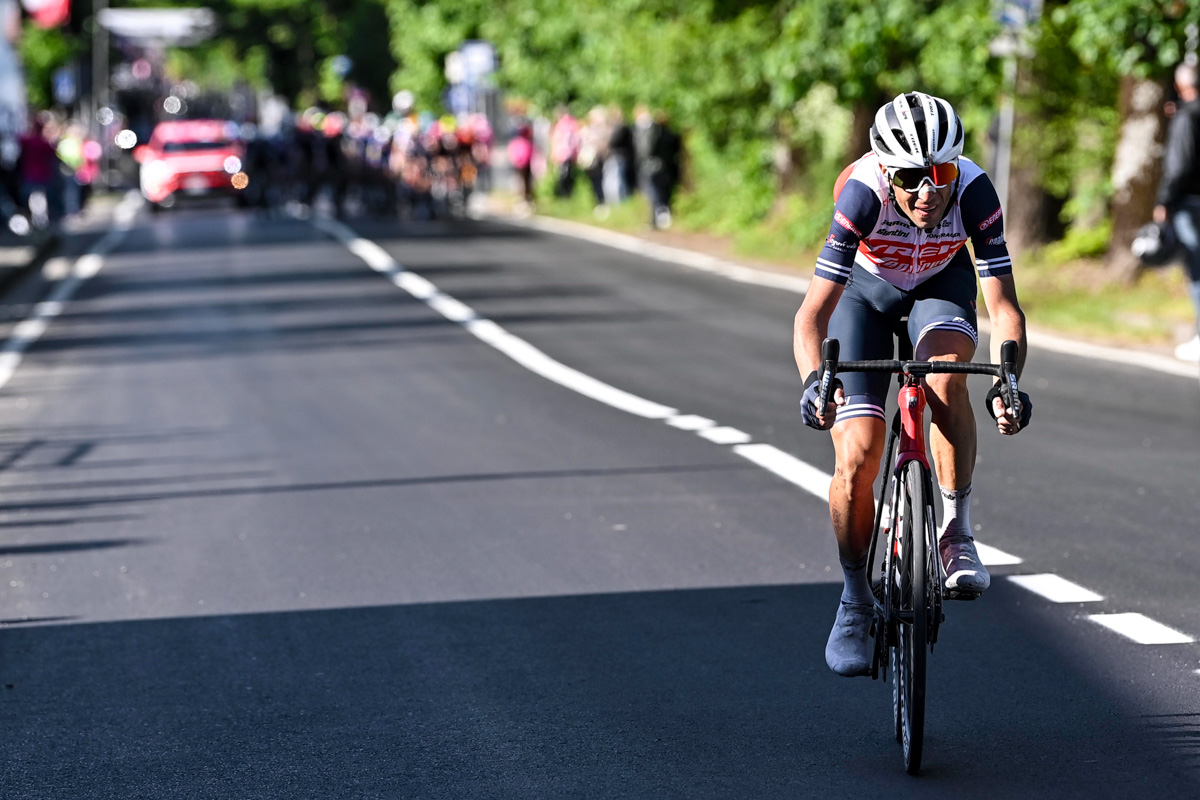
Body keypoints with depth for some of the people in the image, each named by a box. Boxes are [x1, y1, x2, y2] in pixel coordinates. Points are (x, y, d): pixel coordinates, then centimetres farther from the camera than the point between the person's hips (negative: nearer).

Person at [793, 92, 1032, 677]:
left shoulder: (974, 192, -32)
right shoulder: (864, 194, -37)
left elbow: (1003, 305, -32)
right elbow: (813, 312, -39)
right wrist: (814, 381, -57)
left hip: (940, 283, 1)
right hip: (866, 289, -1)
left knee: (946, 381, -33)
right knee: (856, 458, -12)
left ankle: (956, 535, -18)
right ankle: (855, 598, 8)